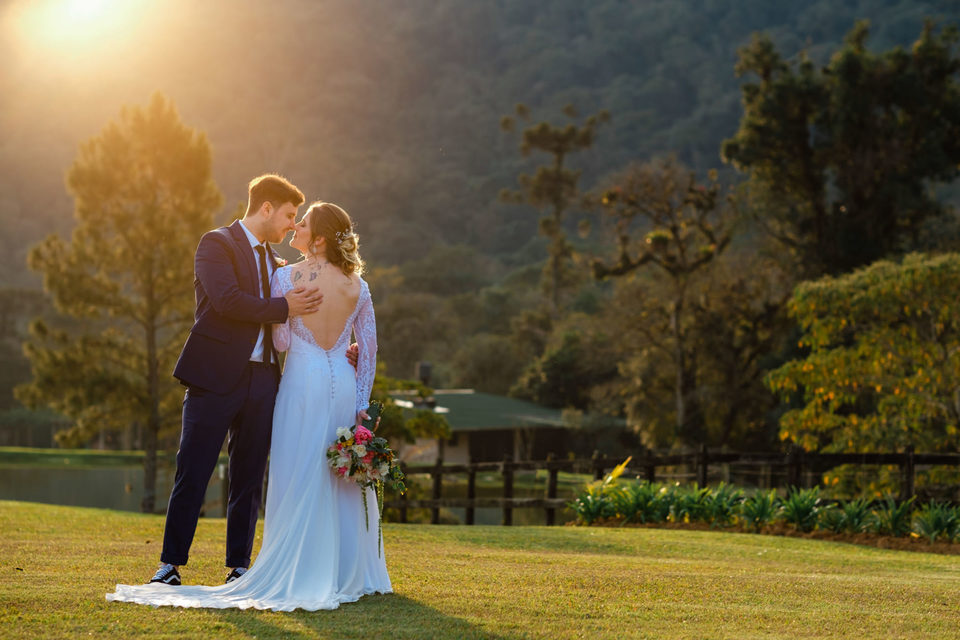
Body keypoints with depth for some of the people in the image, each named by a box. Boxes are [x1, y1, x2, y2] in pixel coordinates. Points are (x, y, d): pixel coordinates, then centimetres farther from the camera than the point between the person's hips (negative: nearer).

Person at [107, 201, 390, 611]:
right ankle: (350, 574, 14)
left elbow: (281, 342, -4)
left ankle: (298, 574, 2)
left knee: (298, 482, 2)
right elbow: (368, 346, 5)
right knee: (346, 484, 10)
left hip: (302, 384, -3)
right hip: (343, 386, 3)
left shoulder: (285, 278, -6)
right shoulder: (357, 285, 3)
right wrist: (362, 403, 10)